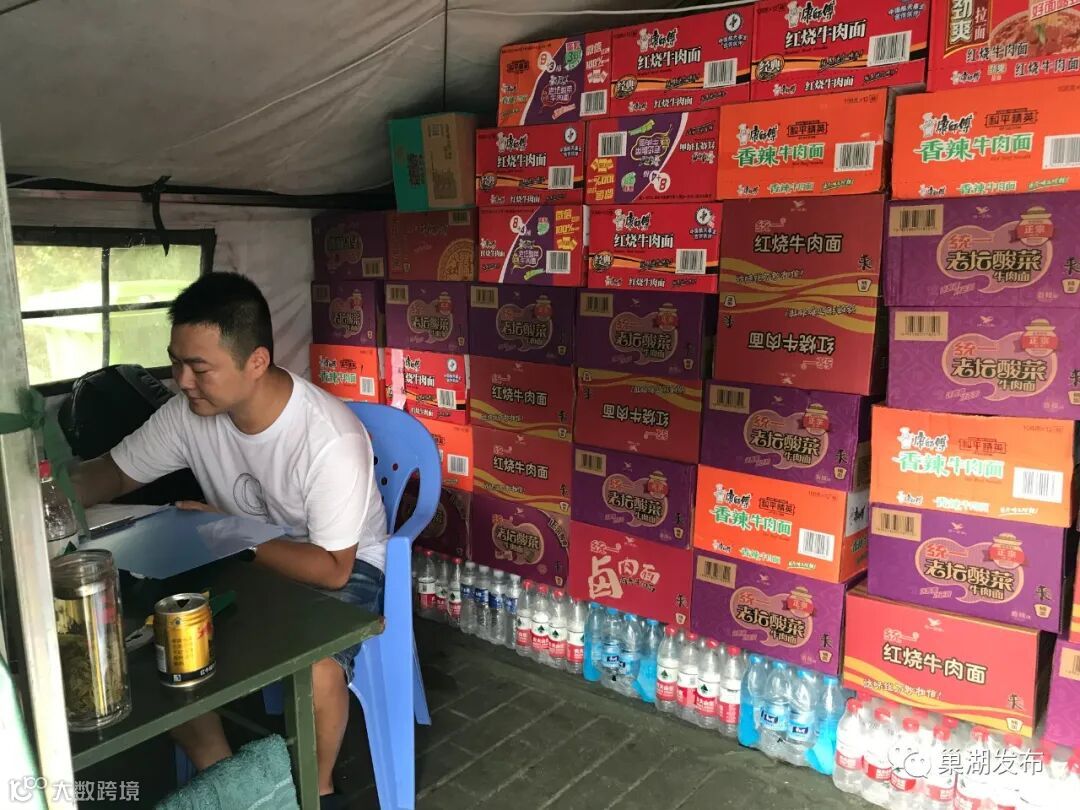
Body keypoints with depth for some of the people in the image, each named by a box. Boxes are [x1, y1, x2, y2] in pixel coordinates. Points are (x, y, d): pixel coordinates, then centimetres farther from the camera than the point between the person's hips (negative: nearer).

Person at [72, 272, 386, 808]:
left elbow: (331, 568, -27)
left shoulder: (332, 439, -32)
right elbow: (111, 473, -1)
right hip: (241, 559, 6)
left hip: (343, 566, -6)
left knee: (315, 668, -31)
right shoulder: (189, 412, -13)